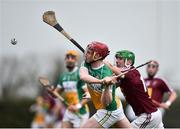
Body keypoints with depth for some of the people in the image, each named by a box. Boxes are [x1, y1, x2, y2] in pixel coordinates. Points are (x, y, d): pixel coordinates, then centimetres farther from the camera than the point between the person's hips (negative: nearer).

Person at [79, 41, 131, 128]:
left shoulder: (106, 74, -28)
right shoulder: (86, 64, -8)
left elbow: (106, 103, -31)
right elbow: (83, 76, -31)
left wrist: (107, 86, -49)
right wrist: (100, 81, -46)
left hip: (109, 111, -8)